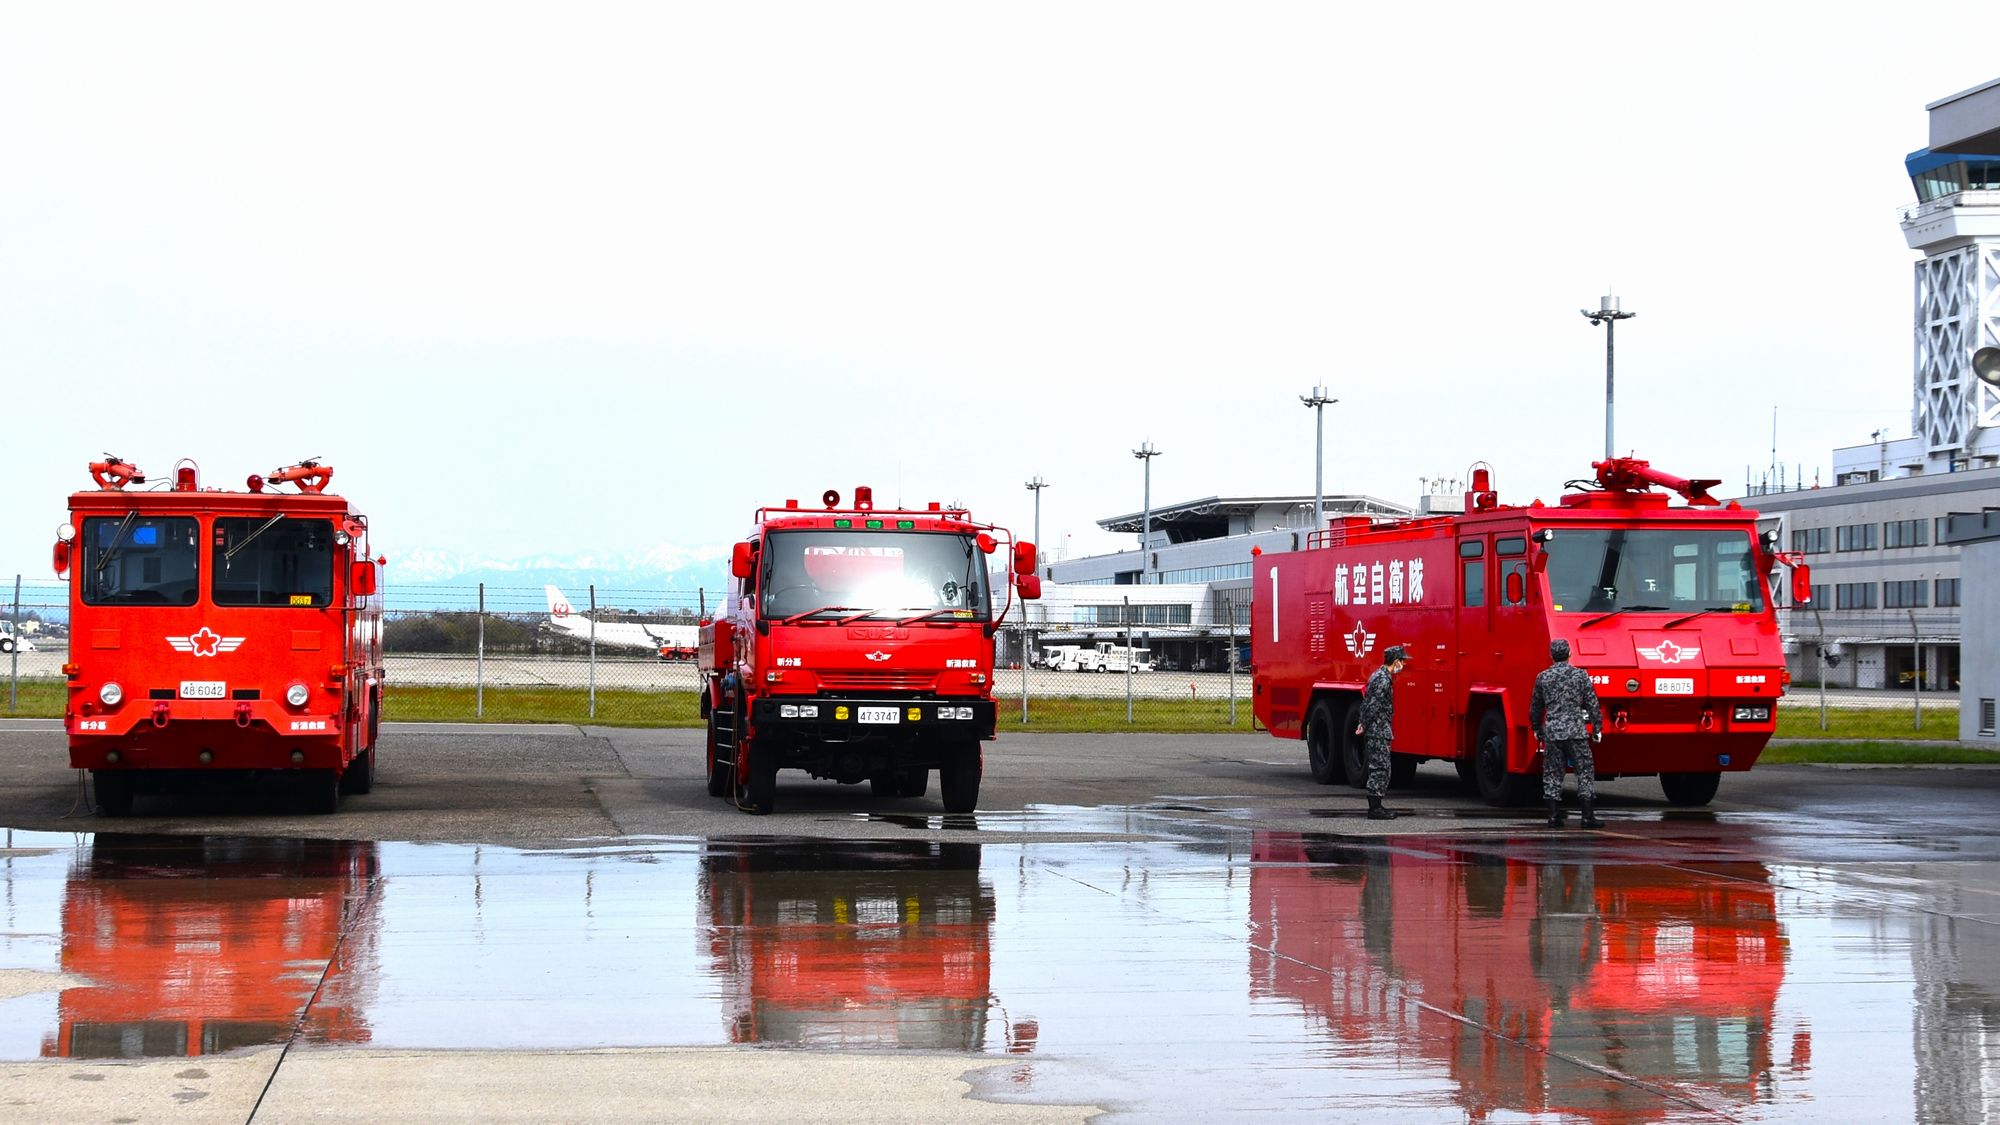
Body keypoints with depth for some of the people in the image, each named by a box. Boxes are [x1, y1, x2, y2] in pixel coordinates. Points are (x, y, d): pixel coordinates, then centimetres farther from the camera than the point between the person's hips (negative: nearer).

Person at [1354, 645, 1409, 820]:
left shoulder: (1378, 675, 16)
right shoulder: (1384, 680, -17)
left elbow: (1367, 701, 19)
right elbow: (1373, 706, -21)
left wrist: (1364, 724, 18)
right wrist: (1365, 726, -14)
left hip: (1376, 730, 10)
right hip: (1379, 730, -10)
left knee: (1377, 768, 13)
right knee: (1380, 768, -8)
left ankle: (1375, 806, 16)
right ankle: (1375, 809, -8)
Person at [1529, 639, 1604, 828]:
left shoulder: (1543, 677, 5)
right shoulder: (1581, 675, -1)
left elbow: (1535, 707, 14)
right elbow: (1593, 704, 1)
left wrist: (1536, 729, 29)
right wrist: (1597, 729, 10)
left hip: (1552, 732, 2)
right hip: (1576, 731, -2)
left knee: (1552, 774, 7)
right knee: (1585, 771, 2)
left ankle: (1553, 816, 4)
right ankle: (1588, 816, -3)